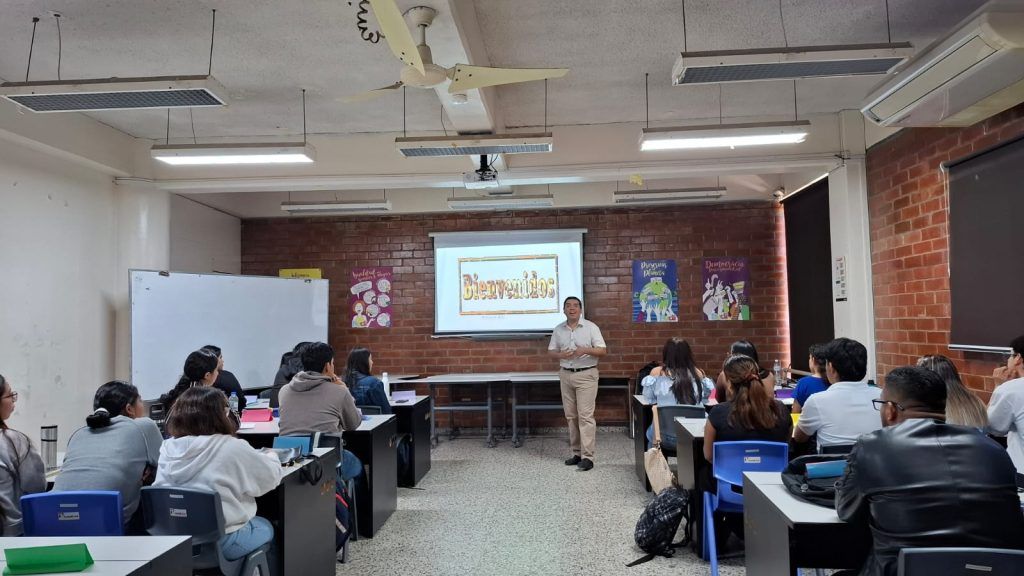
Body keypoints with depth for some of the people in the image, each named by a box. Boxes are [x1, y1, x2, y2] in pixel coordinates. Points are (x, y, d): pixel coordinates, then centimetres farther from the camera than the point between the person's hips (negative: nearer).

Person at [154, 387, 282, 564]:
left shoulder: (168, 448, -4)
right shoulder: (232, 448, -17)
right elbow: (272, 477, -5)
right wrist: (271, 457, 18)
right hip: (222, 542, -6)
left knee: (254, 522, 31)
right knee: (266, 526, 26)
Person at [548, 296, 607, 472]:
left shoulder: (591, 327, -3)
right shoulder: (558, 330, 8)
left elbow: (603, 350, -6)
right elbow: (551, 351, 10)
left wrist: (586, 350, -22)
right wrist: (561, 355, -12)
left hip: (586, 374, -4)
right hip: (566, 375, 5)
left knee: (585, 416, -8)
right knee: (571, 416, 8)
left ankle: (587, 457, -7)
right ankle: (577, 453, 17)